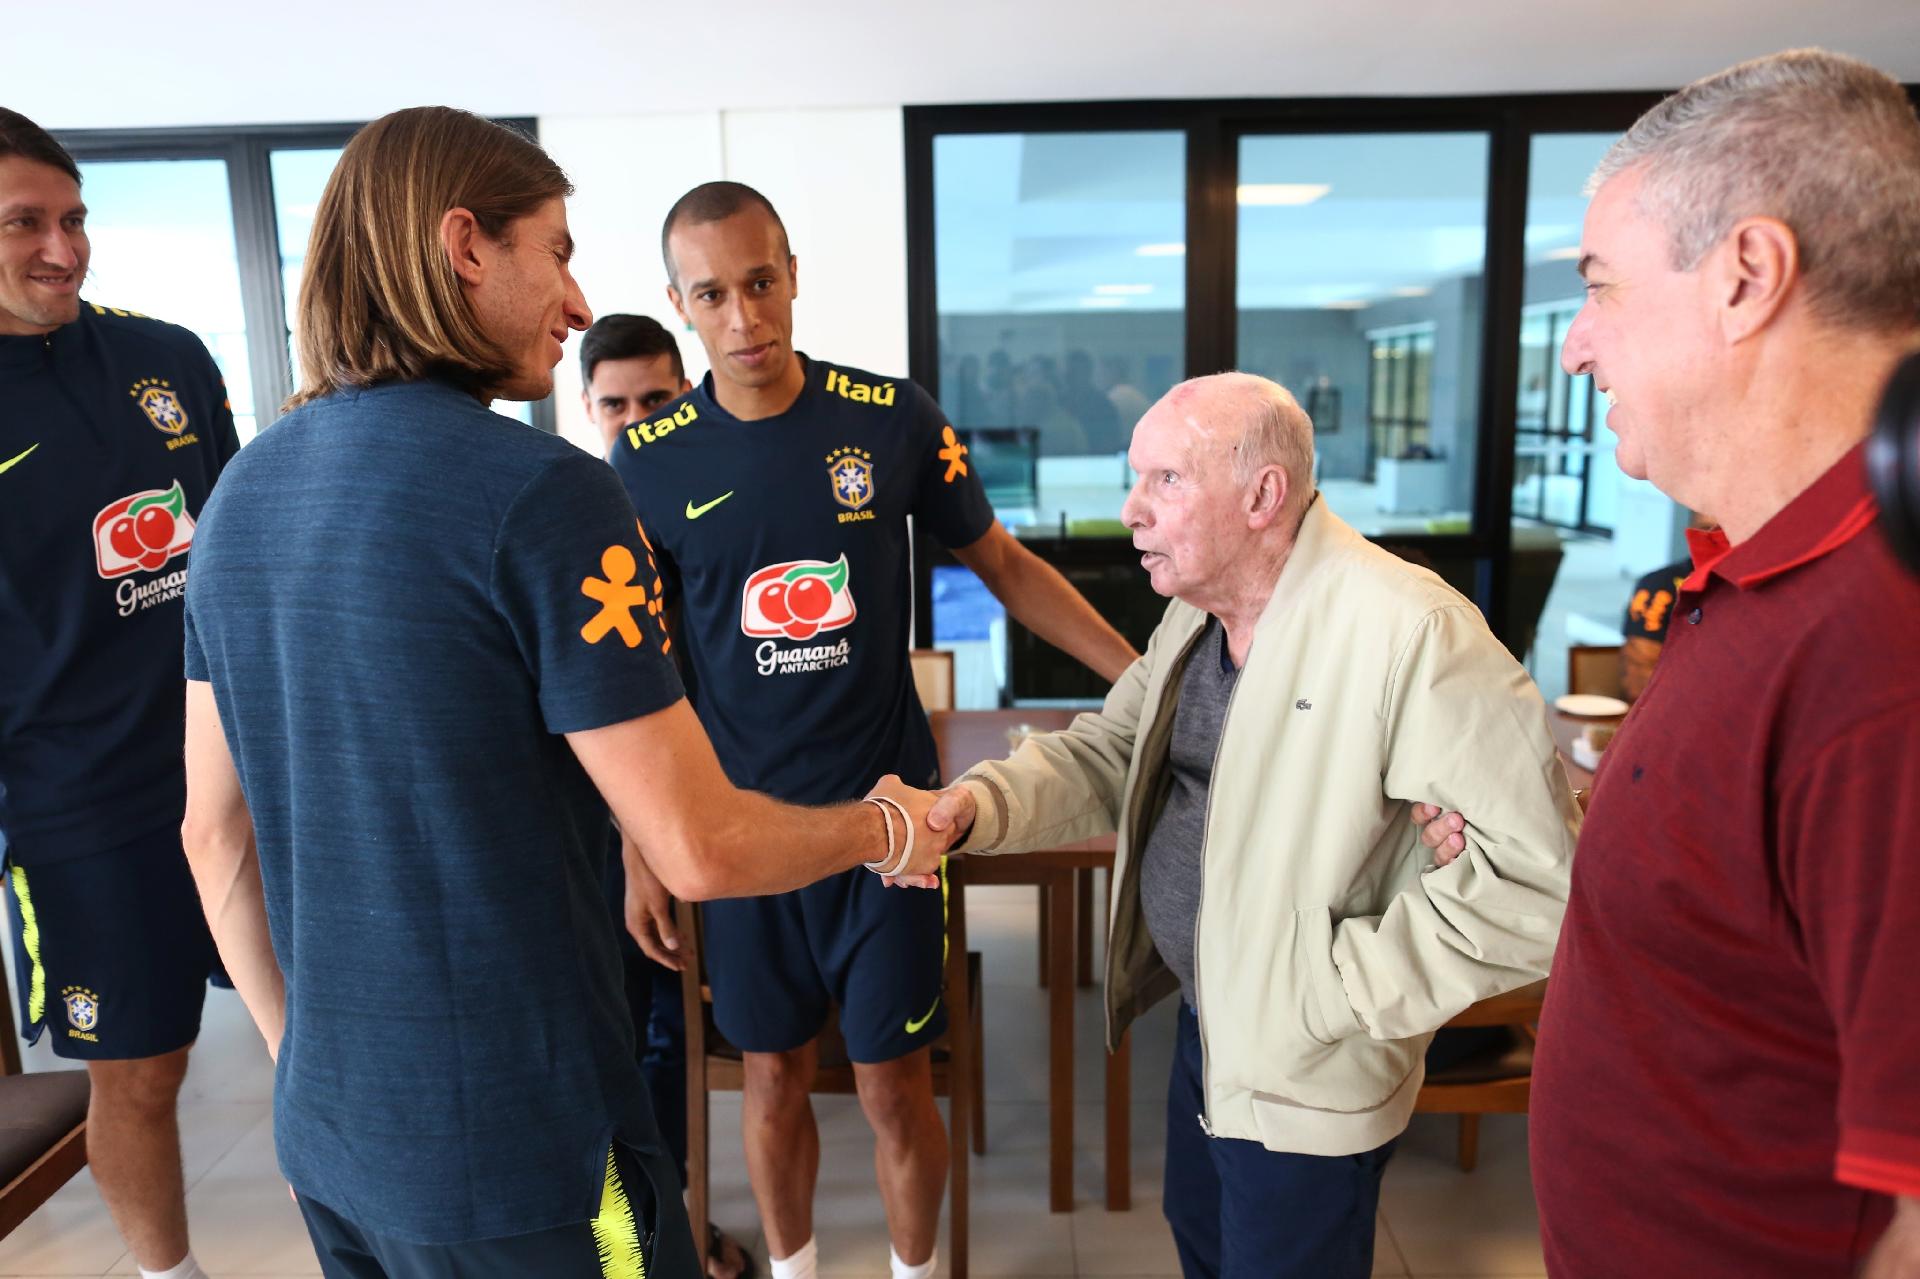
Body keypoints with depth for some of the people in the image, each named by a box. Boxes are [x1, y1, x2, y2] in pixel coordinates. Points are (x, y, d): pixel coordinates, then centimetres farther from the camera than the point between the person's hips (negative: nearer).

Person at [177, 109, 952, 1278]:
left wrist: (305, 1057, 18)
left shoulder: (242, 491, 2)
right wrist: (889, 828, -2)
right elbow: (700, 850, -20)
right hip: (517, 1160, -7)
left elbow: (217, 837, 8)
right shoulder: (544, 493, -21)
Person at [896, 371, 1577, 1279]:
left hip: (1306, 1085, -8)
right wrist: (971, 808, -15)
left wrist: (1339, 989, -23)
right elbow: (1109, 754, 3)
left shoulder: (1411, 632, -29)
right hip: (1206, 1028, 8)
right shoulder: (1197, 612, 0)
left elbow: (1537, 880, -29)